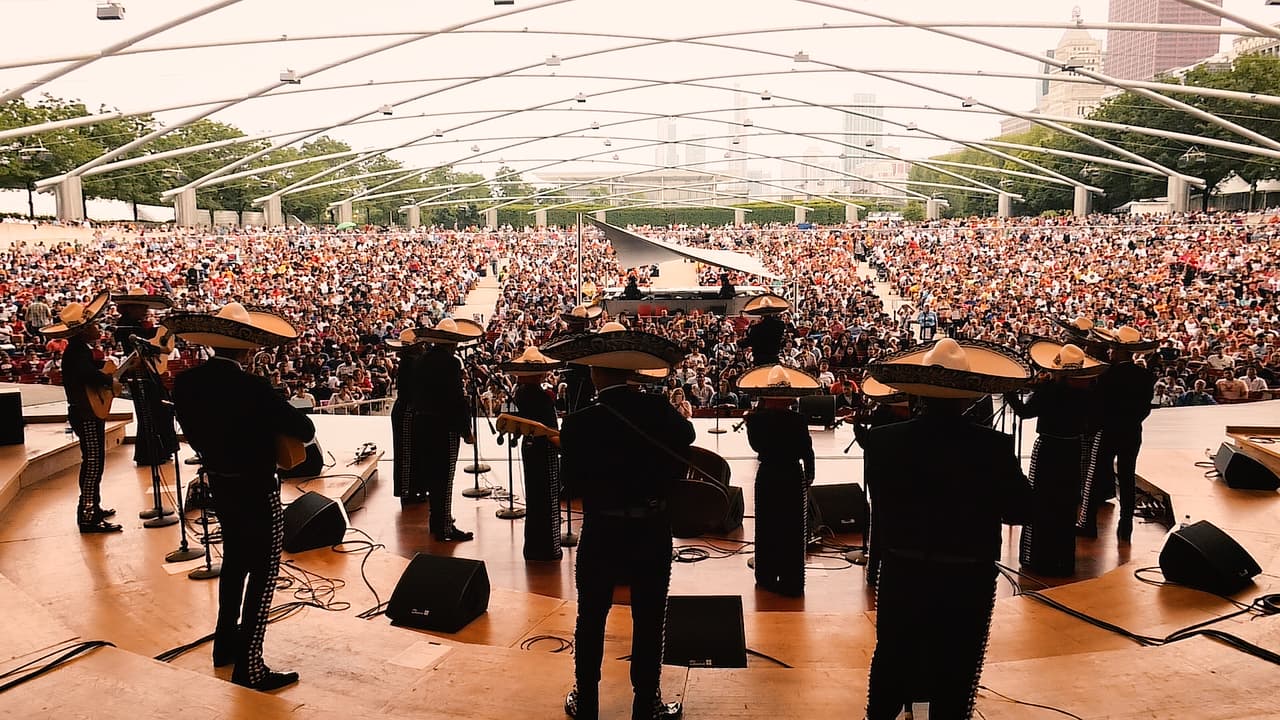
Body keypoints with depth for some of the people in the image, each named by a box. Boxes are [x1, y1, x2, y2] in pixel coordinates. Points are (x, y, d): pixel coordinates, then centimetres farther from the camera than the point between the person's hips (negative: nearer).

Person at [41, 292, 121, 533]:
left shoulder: (81, 349, 13)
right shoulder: (79, 352, -20)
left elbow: (93, 371, 17)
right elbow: (89, 375, -36)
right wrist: (111, 381, -22)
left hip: (90, 413, 11)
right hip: (86, 415, -11)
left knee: (95, 462, 18)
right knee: (92, 463, -8)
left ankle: (93, 507, 29)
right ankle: (87, 516, -5)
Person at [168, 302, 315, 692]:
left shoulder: (185, 383, -5)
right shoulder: (252, 388, -26)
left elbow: (193, 432, 7)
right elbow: (305, 430, -22)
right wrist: (284, 426, -1)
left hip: (218, 485, 7)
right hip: (257, 491, -7)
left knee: (235, 560, 25)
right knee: (263, 573, 4)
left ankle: (226, 642, 39)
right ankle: (248, 668, 7)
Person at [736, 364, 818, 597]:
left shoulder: (755, 418, -9)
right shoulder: (797, 420, -16)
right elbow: (807, 452, -11)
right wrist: (809, 476, 6)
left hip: (766, 476, 3)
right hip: (792, 478, -2)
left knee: (766, 528, 15)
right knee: (792, 531, 8)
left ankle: (766, 577, 24)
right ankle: (791, 583, 14)